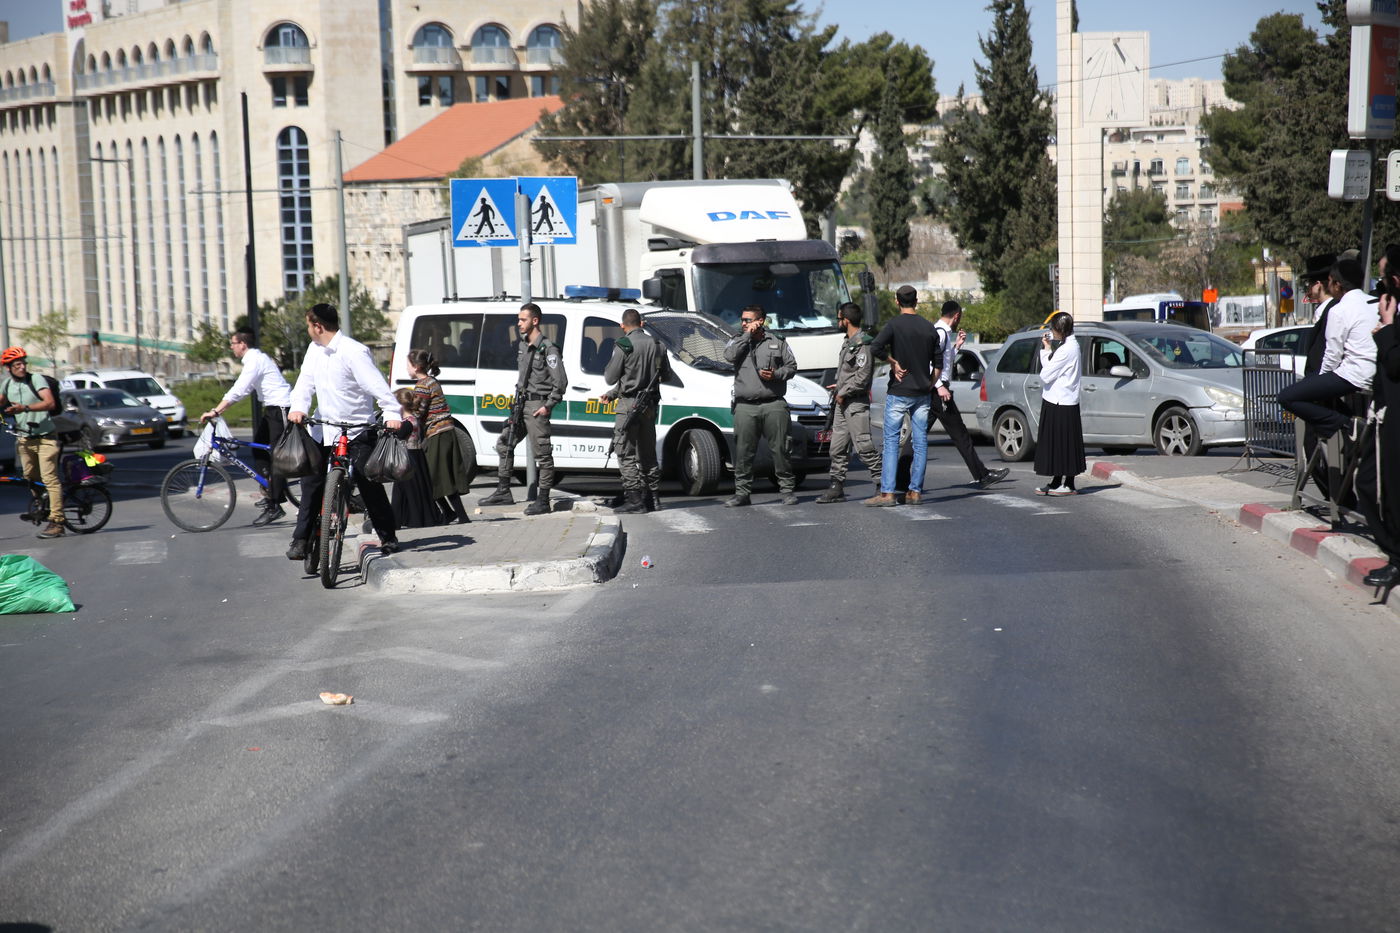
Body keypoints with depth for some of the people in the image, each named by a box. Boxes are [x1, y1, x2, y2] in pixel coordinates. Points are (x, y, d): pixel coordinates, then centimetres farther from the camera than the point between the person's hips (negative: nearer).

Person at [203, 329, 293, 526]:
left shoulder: (255, 360, -17)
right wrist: (219, 410, 15)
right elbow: (245, 390, 20)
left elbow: (238, 390, -25)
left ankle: (274, 506, -9)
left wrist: (215, 411, -26)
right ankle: (273, 493, 19)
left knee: (276, 457, -9)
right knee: (258, 449, 12)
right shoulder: (255, 358, 15)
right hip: (271, 409, 11)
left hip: (281, 408, -11)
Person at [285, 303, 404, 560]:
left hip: (357, 431, -6)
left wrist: (392, 413, -32)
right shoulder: (314, 350, 9)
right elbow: (306, 382, 6)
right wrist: (298, 408, -14)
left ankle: (388, 537, 10)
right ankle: (301, 540, 8)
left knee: (369, 485, -2)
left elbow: (377, 384, -20)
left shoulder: (354, 351, -14)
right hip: (324, 430, 6)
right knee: (311, 483, 2)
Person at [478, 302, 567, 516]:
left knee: (542, 453, -5)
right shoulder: (522, 345, 14)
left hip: (537, 406, -9)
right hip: (521, 403, 9)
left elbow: (560, 381, -16)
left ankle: (543, 501, -2)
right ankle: (503, 492, 23)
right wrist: (518, 398, 15)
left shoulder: (547, 348, -13)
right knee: (505, 444, 14)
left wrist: (548, 406, -16)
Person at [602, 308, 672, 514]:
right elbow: (666, 375, 18)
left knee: (626, 454, -3)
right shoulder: (657, 345, 8)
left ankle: (635, 499, -9)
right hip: (650, 405, 7)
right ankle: (653, 498, 16)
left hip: (629, 405, -7)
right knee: (648, 453, 15)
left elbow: (610, 378, -9)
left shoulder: (624, 345, -12)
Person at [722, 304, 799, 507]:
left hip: (773, 404, -1)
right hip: (745, 406, 1)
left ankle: (788, 489, 7)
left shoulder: (777, 342, 11)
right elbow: (730, 355, -7)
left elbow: (792, 366, 11)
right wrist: (747, 335, -6)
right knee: (743, 451, 1)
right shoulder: (738, 341, 14)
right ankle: (742, 492, 8)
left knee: (779, 448, -1)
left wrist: (776, 374, -8)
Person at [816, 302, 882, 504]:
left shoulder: (863, 344, -14)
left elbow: (863, 377, -20)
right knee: (837, 447, 10)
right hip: (842, 404, 10)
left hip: (857, 404, -10)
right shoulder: (848, 342, 16)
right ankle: (837, 488, 14)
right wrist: (839, 386, 14)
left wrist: (843, 392, -13)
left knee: (864, 445, -11)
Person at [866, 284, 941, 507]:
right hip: (923, 394, 4)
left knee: (891, 441, -2)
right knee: (920, 442, 7)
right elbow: (938, 363, 9)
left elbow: (876, 347, -23)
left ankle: (887, 493, -6)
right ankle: (915, 491, 7)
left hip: (898, 392, -4)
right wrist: (929, 386, 16)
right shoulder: (929, 328, 6)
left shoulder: (894, 324, -8)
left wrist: (894, 363, -9)